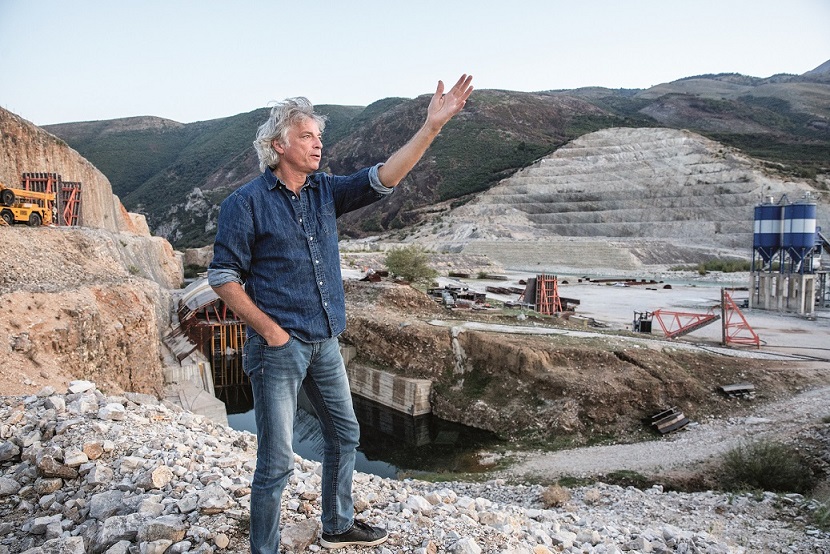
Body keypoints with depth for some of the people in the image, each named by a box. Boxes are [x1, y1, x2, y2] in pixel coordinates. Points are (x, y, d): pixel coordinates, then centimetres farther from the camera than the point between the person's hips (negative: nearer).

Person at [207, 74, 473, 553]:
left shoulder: (325, 191, 5)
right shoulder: (247, 203, -11)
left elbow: (382, 179, -4)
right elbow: (223, 276, -9)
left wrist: (432, 126, -13)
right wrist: (269, 330, -14)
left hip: (325, 344, 7)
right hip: (278, 347, -7)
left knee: (344, 435, 20)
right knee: (277, 462, 0)